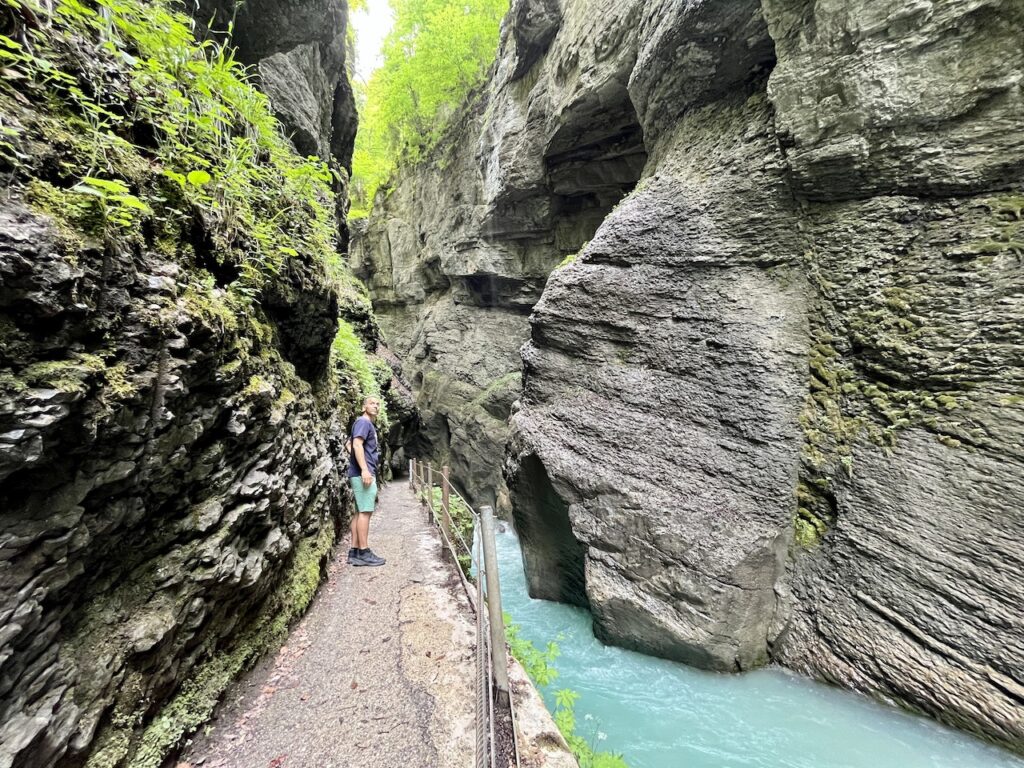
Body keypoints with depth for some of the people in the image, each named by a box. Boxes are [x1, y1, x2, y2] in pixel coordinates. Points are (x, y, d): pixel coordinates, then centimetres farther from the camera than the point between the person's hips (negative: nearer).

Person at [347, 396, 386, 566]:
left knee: (359, 512, 9)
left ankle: (354, 552, 13)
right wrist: (364, 470, -26)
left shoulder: (370, 425, 23)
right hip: (362, 473, -10)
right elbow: (357, 445, -19)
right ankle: (363, 553, -5)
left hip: (364, 474, 10)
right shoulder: (363, 422, -7)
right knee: (365, 511, -8)